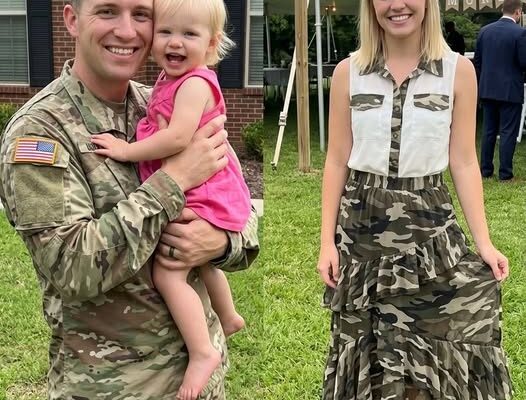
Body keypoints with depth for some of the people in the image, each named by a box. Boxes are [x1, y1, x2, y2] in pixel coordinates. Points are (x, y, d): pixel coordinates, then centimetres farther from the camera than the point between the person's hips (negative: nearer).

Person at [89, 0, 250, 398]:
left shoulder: (195, 83, -21)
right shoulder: (168, 80, 9)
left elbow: (178, 137, -32)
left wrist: (127, 150, -24)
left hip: (202, 196, -11)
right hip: (198, 196, 11)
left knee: (168, 273, -17)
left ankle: (203, 352, -9)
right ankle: (229, 317, 52)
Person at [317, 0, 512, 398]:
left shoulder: (459, 71, -2)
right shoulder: (348, 72, 0)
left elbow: (464, 162, 0)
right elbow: (337, 161, 2)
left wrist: (484, 242, -5)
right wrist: (327, 240, -1)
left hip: (429, 221, -1)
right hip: (361, 222, 1)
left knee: (437, 345, 2)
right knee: (364, 344, 10)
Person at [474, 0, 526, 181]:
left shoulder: (484, 31, 4)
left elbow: (477, 61, 8)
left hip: (487, 89, 5)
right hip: (510, 91, -5)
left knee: (489, 131, 13)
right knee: (508, 132, 1)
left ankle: (485, 169, 17)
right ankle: (505, 173, 3)